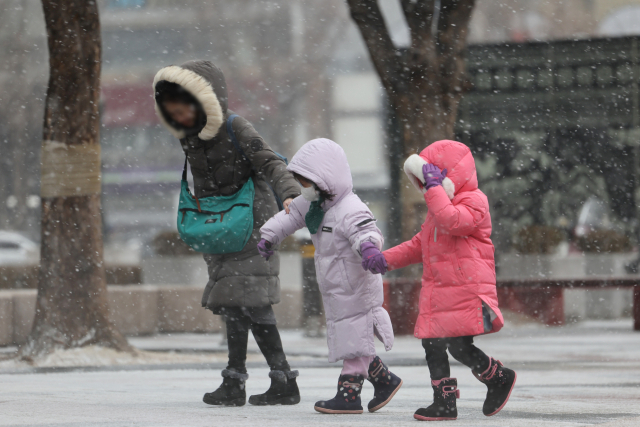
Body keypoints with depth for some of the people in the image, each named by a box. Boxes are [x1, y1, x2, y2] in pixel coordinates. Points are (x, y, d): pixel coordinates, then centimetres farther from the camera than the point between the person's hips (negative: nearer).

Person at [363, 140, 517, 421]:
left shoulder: (473, 202, -8)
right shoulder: (438, 207, 22)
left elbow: (451, 221, -29)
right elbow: (419, 245, 27)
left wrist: (433, 187, -23)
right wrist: (387, 259, 15)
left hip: (467, 291, -9)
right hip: (436, 291, 9)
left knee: (460, 348, -12)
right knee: (432, 346, 6)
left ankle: (499, 378, 12)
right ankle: (444, 402, 13)